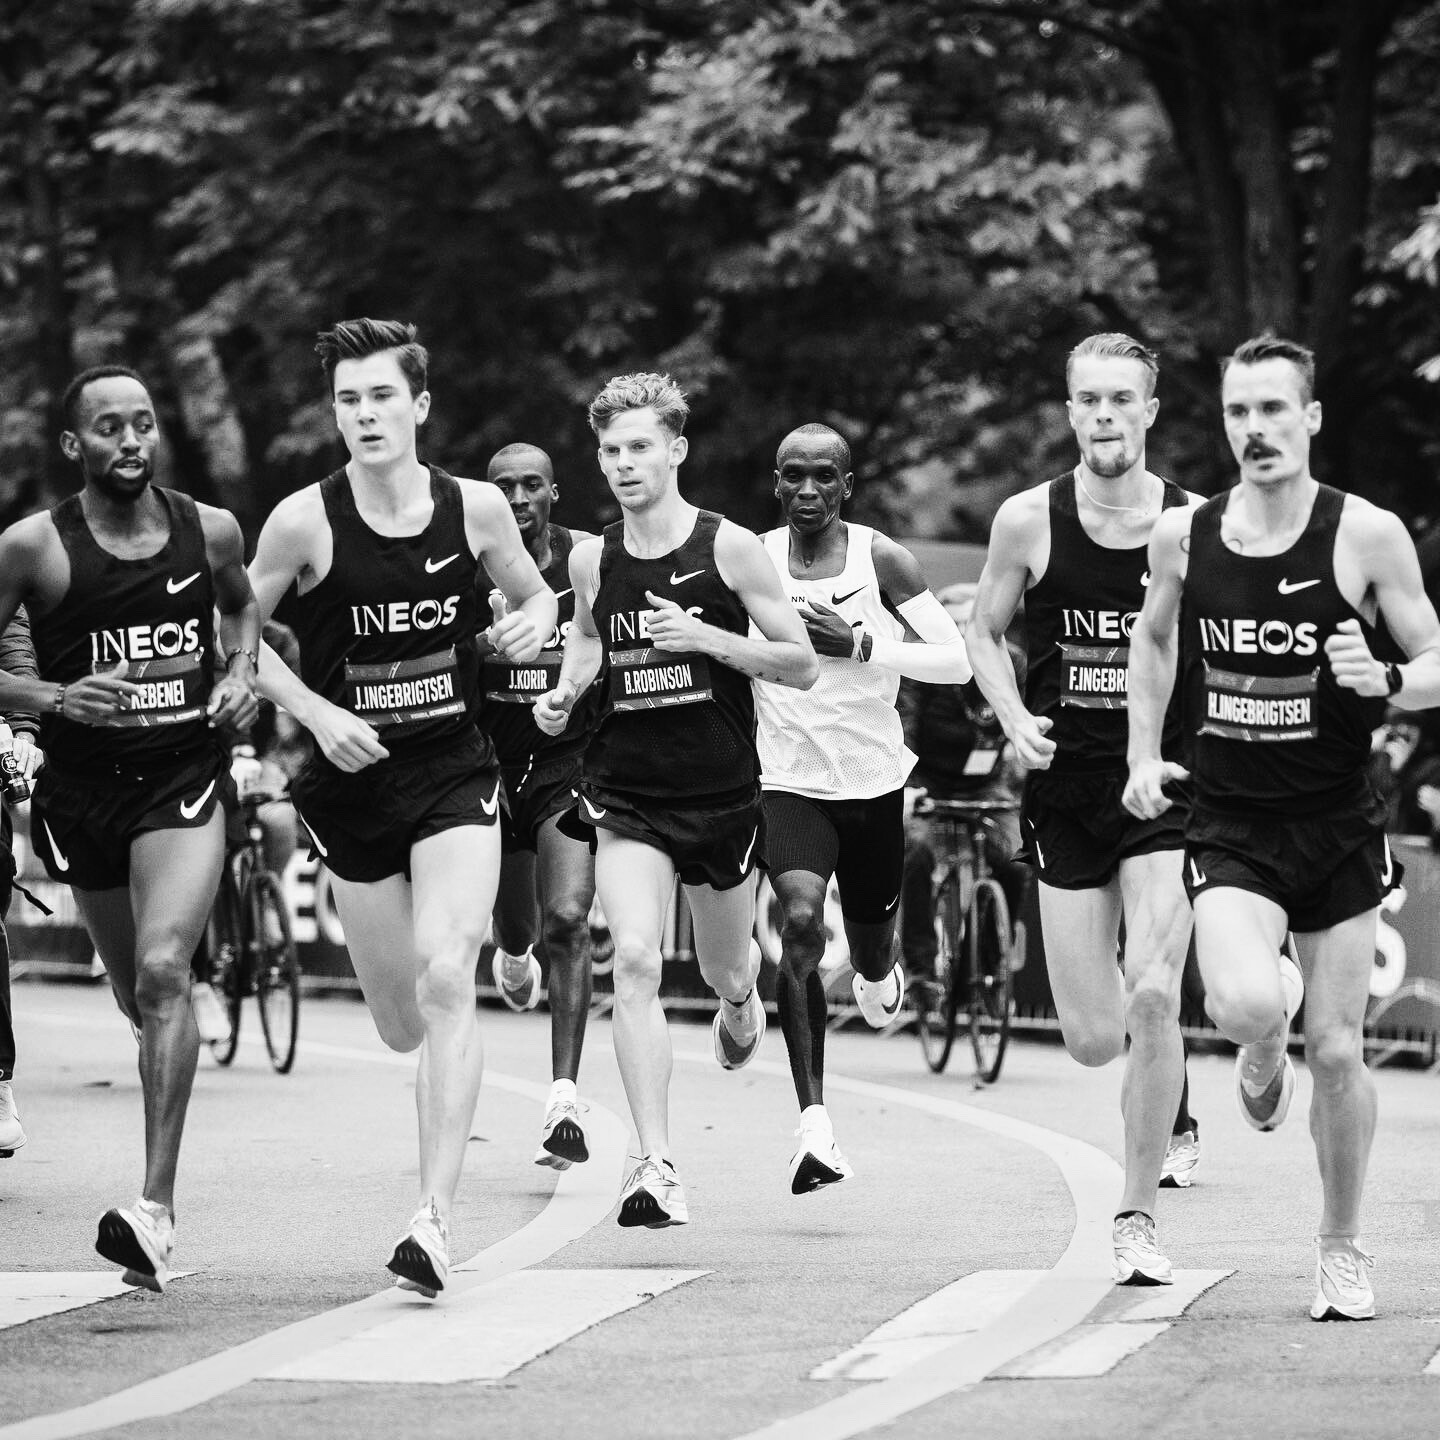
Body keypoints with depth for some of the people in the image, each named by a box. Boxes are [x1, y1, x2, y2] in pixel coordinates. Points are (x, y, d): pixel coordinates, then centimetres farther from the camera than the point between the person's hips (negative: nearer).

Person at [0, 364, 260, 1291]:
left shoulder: (210, 532, 0)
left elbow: (241, 606, 22)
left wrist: (243, 675, 3)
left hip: (186, 776, -1)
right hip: (82, 787, 1)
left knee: (163, 973, -21)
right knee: (140, 995, 13)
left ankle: (159, 1208, -24)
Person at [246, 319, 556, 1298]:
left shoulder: (476, 508, -3)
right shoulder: (306, 522, -9)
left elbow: (535, 593, 16)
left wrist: (533, 622, -8)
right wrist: (315, 711, -12)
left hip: (455, 776, -1)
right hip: (355, 783, 1)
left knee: (446, 981, -20)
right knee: (401, 1024, 9)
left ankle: (437, 1220, -21)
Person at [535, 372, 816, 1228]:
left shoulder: (729, 548, -8)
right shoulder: (592, 559, 2)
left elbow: (803, 666, -6)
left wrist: (707, 638, -19)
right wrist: (565, 692, 3)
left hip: (723, 790, -1)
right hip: (627, 794, 1)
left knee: (725, 967, 17)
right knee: (634, 963, -18)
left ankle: (742, 1003, 58)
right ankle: (657, 1167, -20)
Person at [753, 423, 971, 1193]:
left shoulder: (880, 559, -6)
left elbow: (958, 661, -11)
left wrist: (860, 646, -21)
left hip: (874, 782, 1)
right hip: (789, 782, -1)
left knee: (871, 944, 16)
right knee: (801, 925, -25)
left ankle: (878, 977, 58)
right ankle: (814, 1123, -26)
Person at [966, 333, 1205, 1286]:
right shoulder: (1030, 521, -2)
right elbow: (984, 631, 13)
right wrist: (1015, 719, -5)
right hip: (1066, 789, 1)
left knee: (1153, 1000, -18)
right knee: (1094, 1042, 1)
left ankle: (1139, 1216, -3)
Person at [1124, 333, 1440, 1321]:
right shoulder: (1184, 535, 0)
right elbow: (1154, 639, 20)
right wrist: (1144, 756, 9)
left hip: (1339, 829, -1)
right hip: (1230, 827, 1)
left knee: (1338, 1048, 2)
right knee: (1247, 1005, -25)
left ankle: (1343, 1247, 22)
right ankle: (1261, 1063, 14)